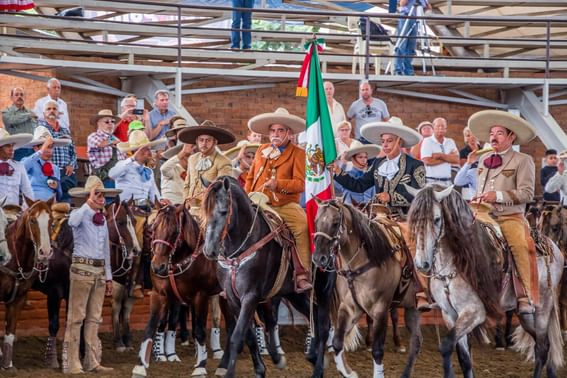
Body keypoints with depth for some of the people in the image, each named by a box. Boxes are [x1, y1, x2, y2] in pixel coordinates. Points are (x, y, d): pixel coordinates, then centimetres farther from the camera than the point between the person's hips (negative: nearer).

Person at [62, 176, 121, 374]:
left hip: (100, 271, 7)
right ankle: (71, 363, -5)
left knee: (94, 318, 9)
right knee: (76, 317, -6)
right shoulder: (79, 214, -6)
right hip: (82, 269, -7)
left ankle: (92, 362, 14)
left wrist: (108, 276, 18)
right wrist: (89, 203, -26)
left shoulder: (102, 218, 15)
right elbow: (73, 221, -33)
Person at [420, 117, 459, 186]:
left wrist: (440, 155, -11)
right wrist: (448, 157, -3)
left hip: (447, 181, 4)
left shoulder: (450, 142, 14)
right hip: (432, 181, -4)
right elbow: (427, 161, -12)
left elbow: (456, 160, 2)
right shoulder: (427, 141, 0)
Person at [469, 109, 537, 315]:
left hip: (510, 216, -5)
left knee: (519, 245, -31)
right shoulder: (484, 159, 21)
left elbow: (527, 193, -8)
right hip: (484, 215, 5)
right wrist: (476, 200, 11)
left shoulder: (523, 161, 2)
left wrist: (498, 196, -18)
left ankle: (525, 297, -28)